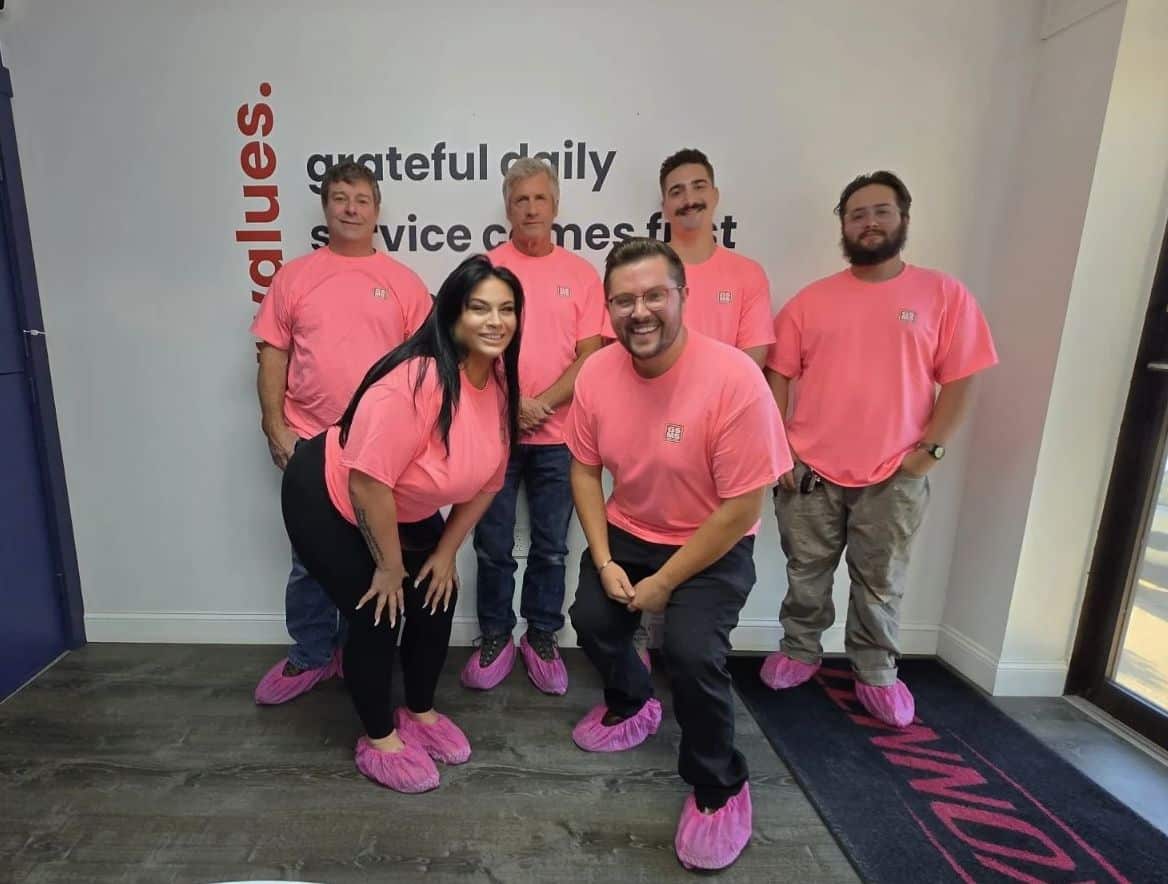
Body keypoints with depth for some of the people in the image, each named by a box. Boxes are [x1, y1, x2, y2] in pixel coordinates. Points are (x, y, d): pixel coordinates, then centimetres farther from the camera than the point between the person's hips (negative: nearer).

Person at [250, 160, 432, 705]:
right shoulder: (294, 277, 6)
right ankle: (310, 656, 29)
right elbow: (273, 354, 5)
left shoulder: (404, 282, 4)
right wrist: (276, 427, -2)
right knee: (310, 558, 10)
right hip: (310, 444, 1)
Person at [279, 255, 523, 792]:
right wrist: (389, 566, -18)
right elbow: (369, 482, -32)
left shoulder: (500, 382, -11)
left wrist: (445, 551, 0)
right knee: (377, 613, -4)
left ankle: (421, 712, 34)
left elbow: (486, 479, -2)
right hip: (327, 500, -7)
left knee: (436, 598, 8)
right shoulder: (415, 380, -35)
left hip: (404, 511, 7)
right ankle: (378, 739, 23)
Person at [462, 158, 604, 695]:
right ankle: (495, 637, 27)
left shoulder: (581, 274, 5)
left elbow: (590, 357, -1)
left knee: (551, 547, 9)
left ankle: (541, 639, 27)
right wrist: (512, 403, -12)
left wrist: (541, 404, -11)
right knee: (493, 545, 9)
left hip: (557, 435, 1)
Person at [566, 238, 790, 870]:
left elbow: (742, 508, -23)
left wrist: (665, 582, -17)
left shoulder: (734, 378, -27)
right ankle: (632, 705, 30)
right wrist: (604, 561, -8)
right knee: (591, 619, -8)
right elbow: (584, 469, 0)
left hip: (714, 546, -4)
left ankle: (719, 788, 12)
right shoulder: (595, 374, -11)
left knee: (692, 650, -21)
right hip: (627, 532, 5)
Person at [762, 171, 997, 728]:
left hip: (896, 478, 0)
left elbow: (960, 380, 1)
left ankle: (876, 674, 32)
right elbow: (778, 377, 3)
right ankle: (799, 651, 33)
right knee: (805, 575, 13)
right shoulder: (811, 300, 5)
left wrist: (929, 449, -8)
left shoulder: (944, 295, 2)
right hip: (810, 472, 1)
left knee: (881, 585, 13)